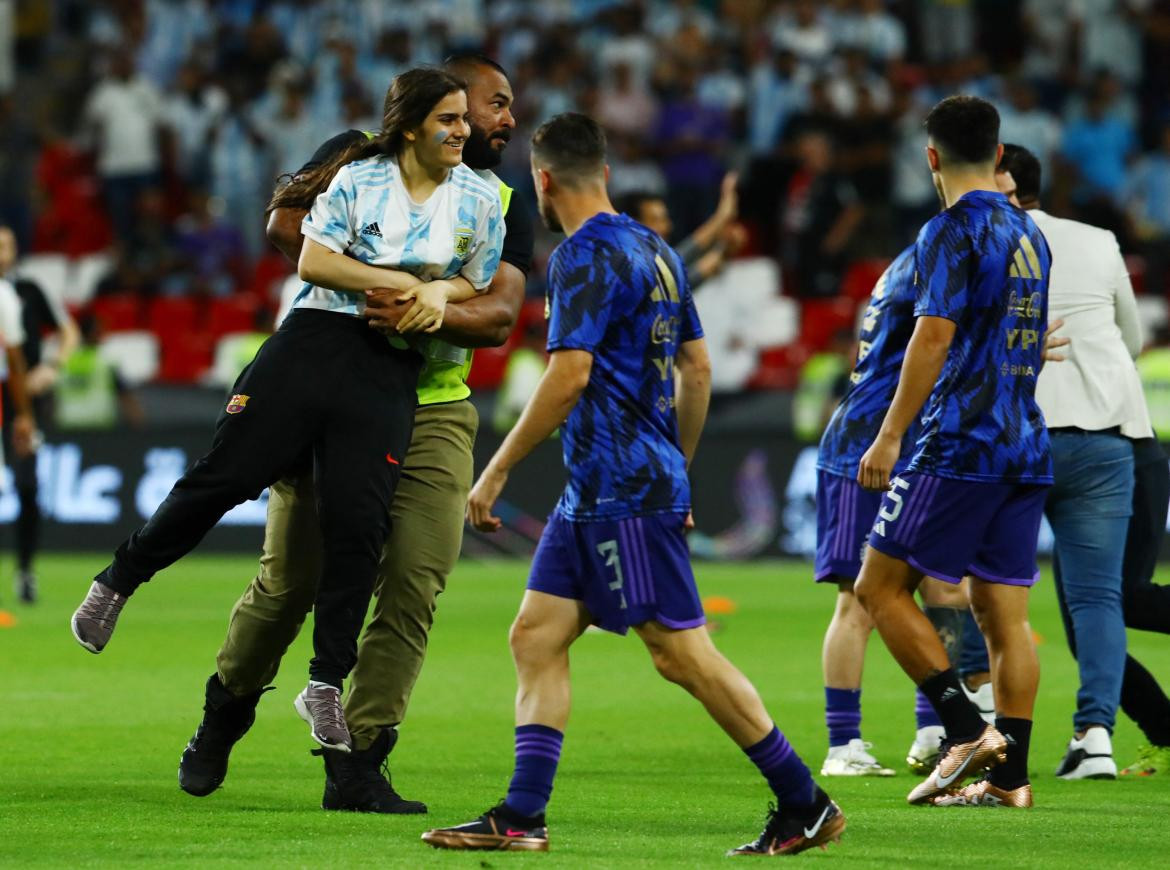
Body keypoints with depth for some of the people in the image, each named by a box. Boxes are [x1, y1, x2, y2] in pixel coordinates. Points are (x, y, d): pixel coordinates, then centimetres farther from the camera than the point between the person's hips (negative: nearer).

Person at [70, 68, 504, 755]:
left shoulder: (480, 199, 9)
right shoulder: (357, 179, 2)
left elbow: (479, 287, 17)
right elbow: (313, 260, -3)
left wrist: (439, 293, -5)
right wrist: (401, 282, -10)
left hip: (392, 372, 2)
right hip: (316, 340, -2)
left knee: (359, 523, -7)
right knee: (227, 474, -4)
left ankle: (327, 684, 1)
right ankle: (118, 584, 14)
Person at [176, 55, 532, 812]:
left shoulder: (505, 207, 8)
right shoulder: (365, 155, 2)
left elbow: (500, 316, -6)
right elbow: (287, 218, -12)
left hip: (433, 414, 3)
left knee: (415, 585, -8)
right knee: (292, 576, 0)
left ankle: (357, 764, 0)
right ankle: (227, 710, 27)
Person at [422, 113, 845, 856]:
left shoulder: (584, 258, -13)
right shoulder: (656, 251, 15)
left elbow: (569, 377, -21)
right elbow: (698, 369, 20)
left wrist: (496, 473, -15)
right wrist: (678, 472, 27)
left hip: (624, 493, -10)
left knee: (683, 652, -7)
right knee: (537, 635, 6)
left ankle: (806, 806, -3)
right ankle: (521, 818, 2)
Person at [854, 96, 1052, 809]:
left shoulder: (953, 232, -9)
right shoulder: (1029, 234, 16)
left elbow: (935, 336, -16)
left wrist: (891, 437, -15)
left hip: (962, 447, -8)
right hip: (1028, 448, 8)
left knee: (882, 587, -2)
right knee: (1004, 612, 6)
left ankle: (967, 728, -11)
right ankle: (1010, 775, 3)